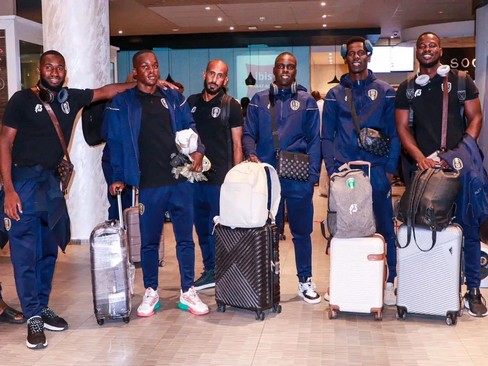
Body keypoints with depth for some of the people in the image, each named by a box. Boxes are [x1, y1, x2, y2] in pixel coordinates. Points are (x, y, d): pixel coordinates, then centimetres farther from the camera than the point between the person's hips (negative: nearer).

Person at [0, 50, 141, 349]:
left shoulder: (71, 98, 9)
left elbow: (107, 91, 18)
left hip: (51, 182, 5)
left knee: (48, 251, 11)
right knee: (25, 253, -3)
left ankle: (43, 308, 23)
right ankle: (33, 318, 5)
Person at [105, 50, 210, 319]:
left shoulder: (174, 98, 11)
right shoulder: (122, 103, 2)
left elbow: (189, 127, 12)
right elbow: (116, 142, 2)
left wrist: (198, 149, -7)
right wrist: (118, 177, -3)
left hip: (180, 179, 3)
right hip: (148, 184, -2)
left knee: (185, 238, 7)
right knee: (149, 241, 7)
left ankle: (187, 292, 19)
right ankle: (151, 293, 23)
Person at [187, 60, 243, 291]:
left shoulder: (231, 106, -1)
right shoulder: (191, 102, 10)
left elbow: (237, 145, -2)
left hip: (220, 177, -4)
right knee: (202, 228, 11)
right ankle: (210, 271, 22)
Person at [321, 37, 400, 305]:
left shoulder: (385, 92, 7)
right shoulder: (335, 94, 10)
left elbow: (394, 133, 5)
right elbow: (326, 136, 8)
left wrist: (390, 168, -4)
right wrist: (331, 168, -2)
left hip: (377, 170, -1)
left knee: (385, 226, 2)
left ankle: (389, 282, 14)